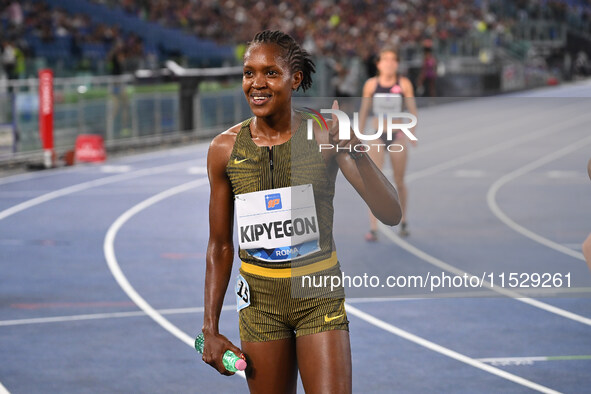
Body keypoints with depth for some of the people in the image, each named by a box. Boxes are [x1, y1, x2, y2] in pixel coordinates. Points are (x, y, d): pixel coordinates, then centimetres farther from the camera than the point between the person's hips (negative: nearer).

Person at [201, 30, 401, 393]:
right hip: (261, 301, 2)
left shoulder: (324, 136, -9)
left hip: (320, 296, -2)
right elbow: (220, 246, 6)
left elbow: (391, 214, -15)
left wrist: (357, 153, -30)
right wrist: (210, 328, 4)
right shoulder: (225, 148, -3)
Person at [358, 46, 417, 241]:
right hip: (377, 137, 0)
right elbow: (364, 111, 8)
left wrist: (413, 133, -12)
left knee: (399, 182, 11)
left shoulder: (404, 84, -4)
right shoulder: (371, 84, -1)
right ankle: (373, 228, -9)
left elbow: (412, 109, -1)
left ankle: (403, 221, 33)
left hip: (397, 135, 0)